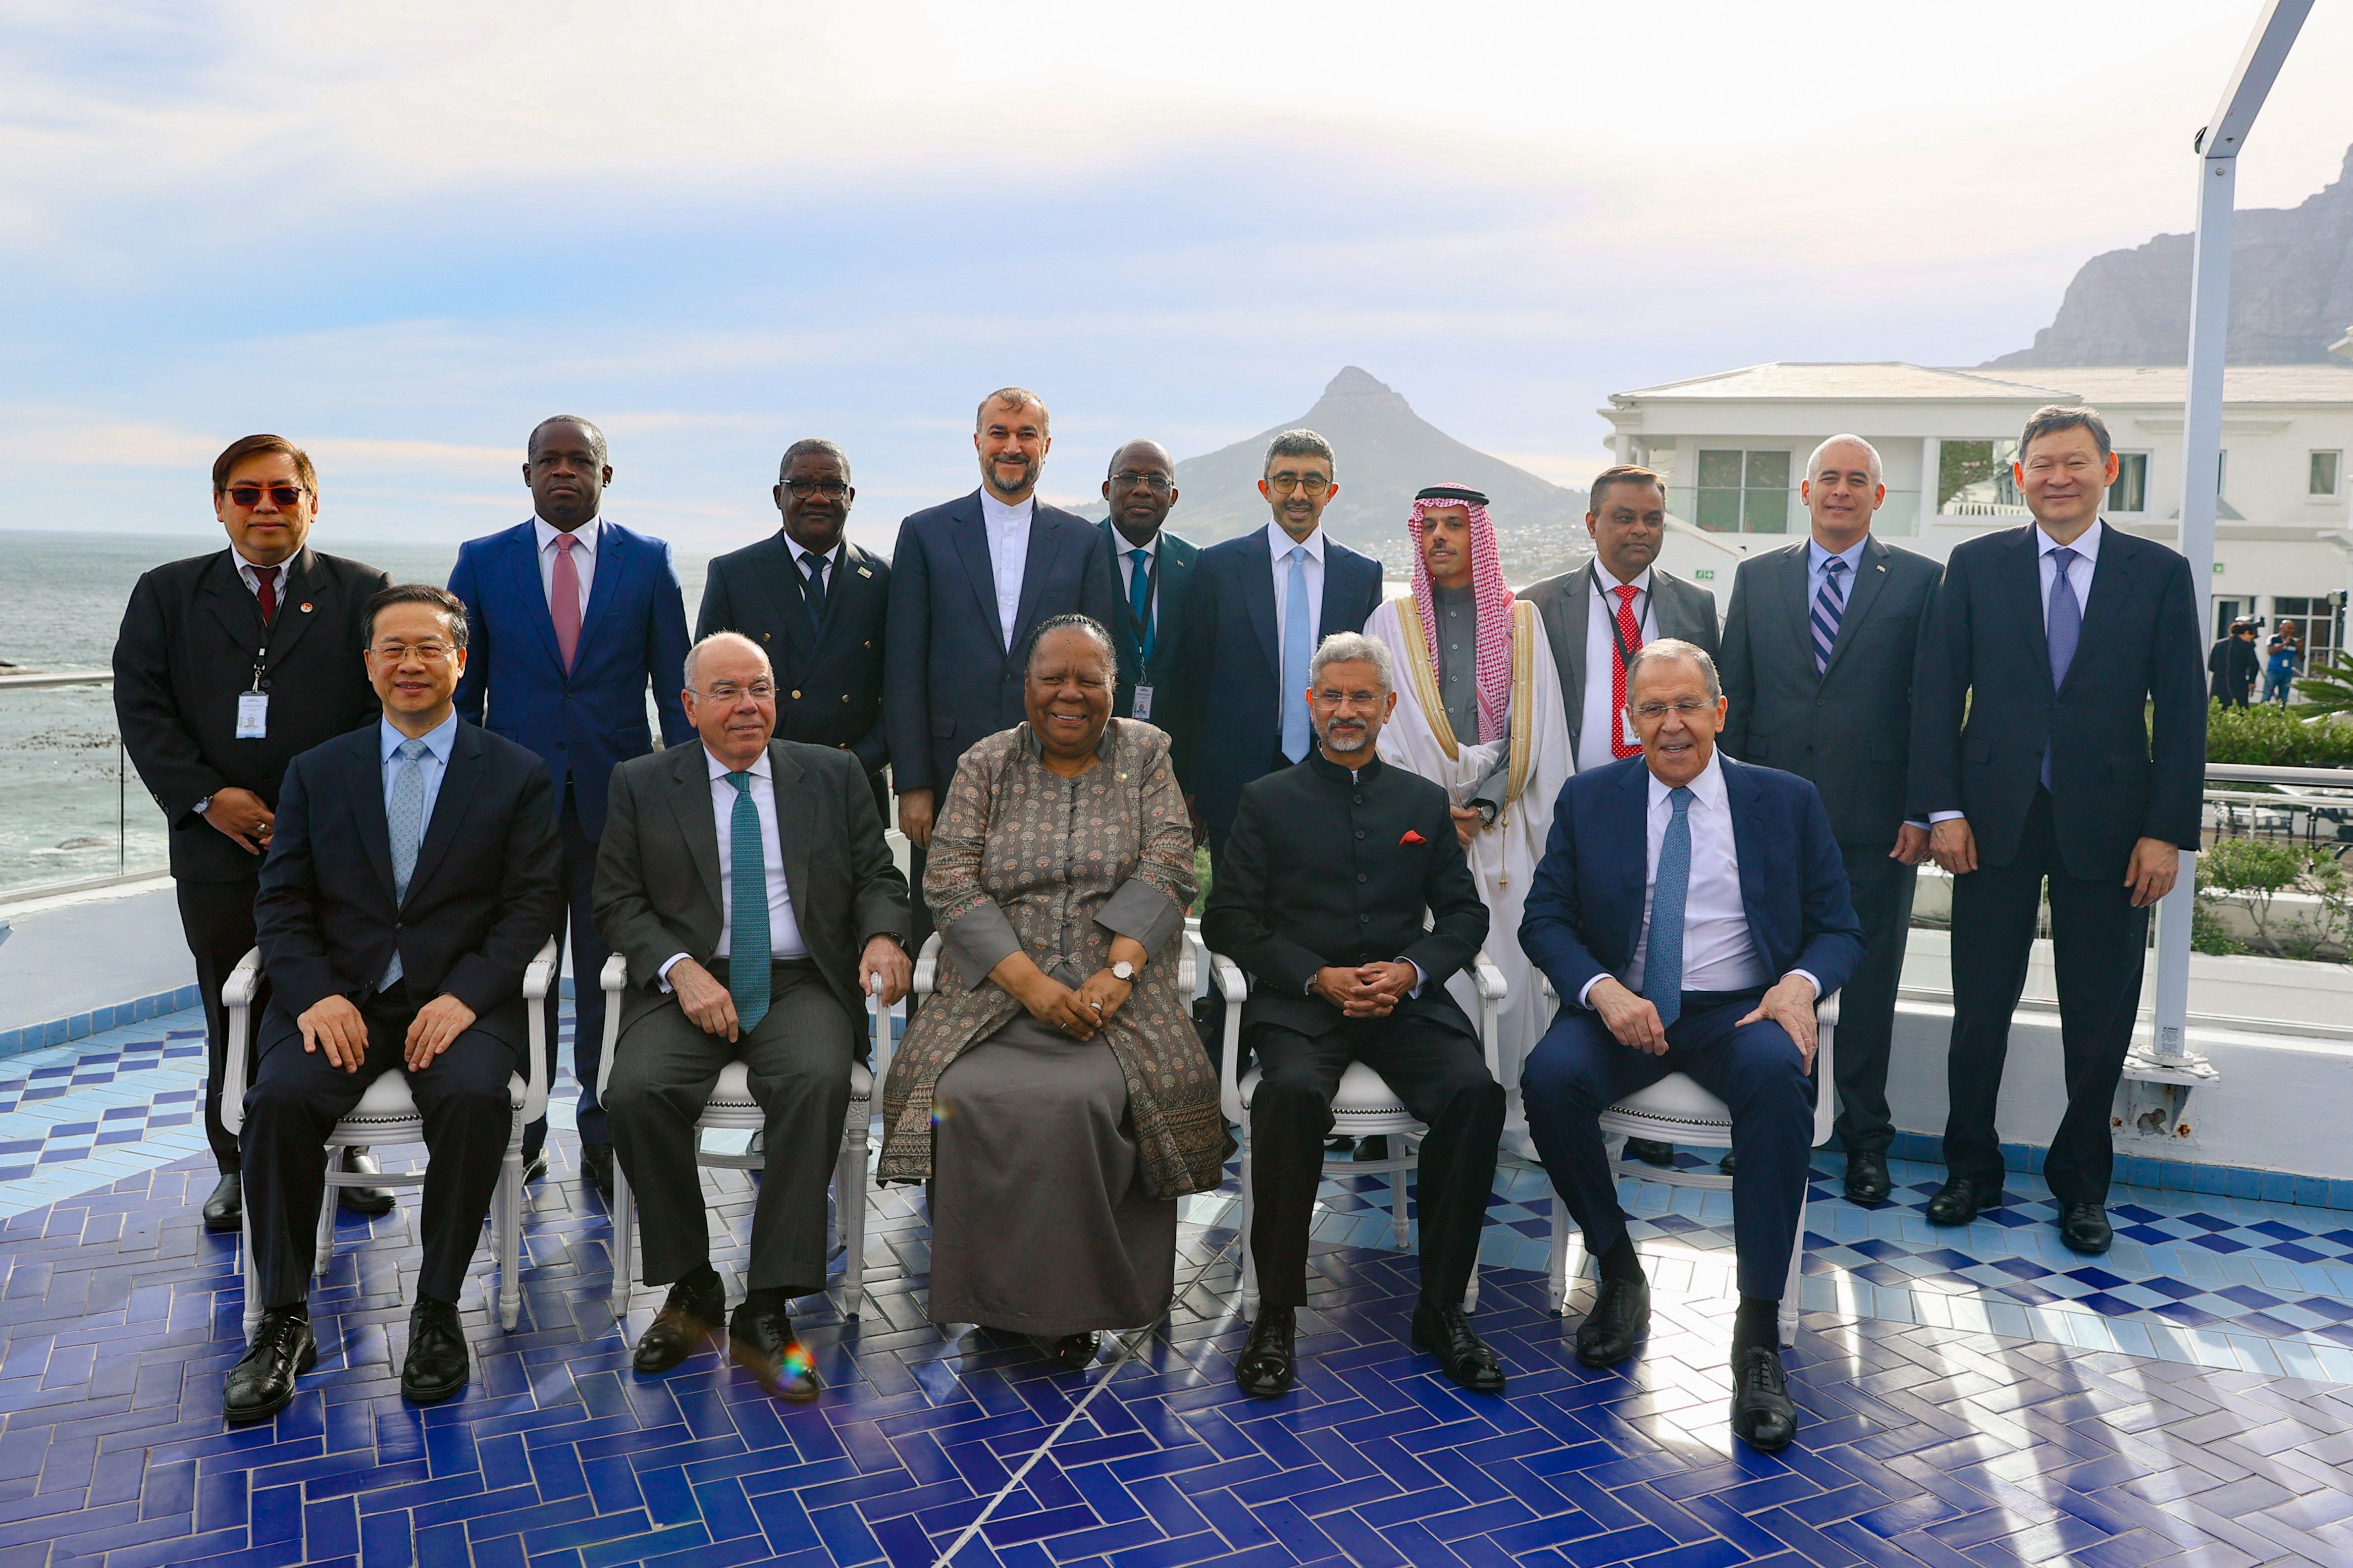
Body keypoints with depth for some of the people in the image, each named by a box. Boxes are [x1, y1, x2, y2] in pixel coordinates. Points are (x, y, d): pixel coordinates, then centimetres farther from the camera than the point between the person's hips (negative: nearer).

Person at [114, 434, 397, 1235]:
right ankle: (239, 1168, 20)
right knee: (233, 1015, 7)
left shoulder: (363, 593, 5)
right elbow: (141, 706, 3)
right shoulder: (167, 593, 10)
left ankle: (346, 1149, 23)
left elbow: (387, 709, 0)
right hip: (218, 844, 1)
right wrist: (206, 798, -9)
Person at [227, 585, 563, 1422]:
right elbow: (282, 902, 8)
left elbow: (534, 904, -1)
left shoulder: (518, 776, 8)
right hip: (340, 998, 2)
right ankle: (284, 1321, -12)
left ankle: (437, 1312, -16)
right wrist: (316, 993, -12)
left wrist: (465, 995, -16)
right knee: (279, 1098, -27)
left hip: (460, 998, -2)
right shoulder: (316, 773, 15)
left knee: (474, 1097, -32)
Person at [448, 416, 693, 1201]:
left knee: (612, 979, 6)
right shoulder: (482, 561, 6)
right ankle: (518, 1141, 20)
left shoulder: (649, 561, 5)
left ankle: (605, 1140, 18)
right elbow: (462, 691, 8)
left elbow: (675, 689, 5)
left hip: (617, 801, 0)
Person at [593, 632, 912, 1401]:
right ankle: (691, 1288, -7)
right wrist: (681, 968, -13)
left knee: (817, 1081, -32)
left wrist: (883, 937, -12)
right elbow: (618, 902, 6)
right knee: (636, 1091, -28)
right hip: (688, 985, 1)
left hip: (800, 984, 0)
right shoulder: (641, 784, 10)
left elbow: (878, 878, 11)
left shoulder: (833, 775, 13)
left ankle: (765, 1312, -23)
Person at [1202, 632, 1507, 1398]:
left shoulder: (1426, 803, 17)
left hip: (1405, 1000, 2)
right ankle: (1276, 1315, -21)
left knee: (1475, 1092, -27)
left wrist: (1411, 970, -8)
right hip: (1299, 1002, -2)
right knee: (1292, 1093, -34)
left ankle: (1442, 1308, -12)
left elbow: (1464, 914, 14)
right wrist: (1319, 978, -10)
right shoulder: (1267, 801, 10)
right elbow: (1228, 920, 3)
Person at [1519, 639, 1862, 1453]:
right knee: (1550, 1075, -30)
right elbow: (1544, 920, 5)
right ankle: (1619, 1275, -5)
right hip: (1621, 1010, 1)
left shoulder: (1788, 802, 8)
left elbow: (1839, 927, 9)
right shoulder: (1588, 799, 9)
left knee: (1780, 1080, -35)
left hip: (1739, 1011, -1)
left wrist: (1802, 982, -15)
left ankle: (1758, 1337, -25)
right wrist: (1601, 990, -15)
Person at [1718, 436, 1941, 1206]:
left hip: (1875, 822, -1)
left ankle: (1865, 1139, 21)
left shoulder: (1920, 580, 3)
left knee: (1868, 984, 7)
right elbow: (1734, 699, 9)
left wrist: (1923, 810, -6)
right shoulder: (1757, 577, 9)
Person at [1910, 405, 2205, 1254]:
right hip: (1995, 822, 0)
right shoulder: (1975, 566, 4)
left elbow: (2181, 712, 1)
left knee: (2101, 1020, 8)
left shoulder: (2160, 574, 3)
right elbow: (1936, 692, 2)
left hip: (2108, 826, 0)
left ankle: (2082, 1183, 26)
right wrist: (1943, 808, -6)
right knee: (1980, 1009, 8)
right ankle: (1972, 1168, 24)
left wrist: (2167, 831, -6)